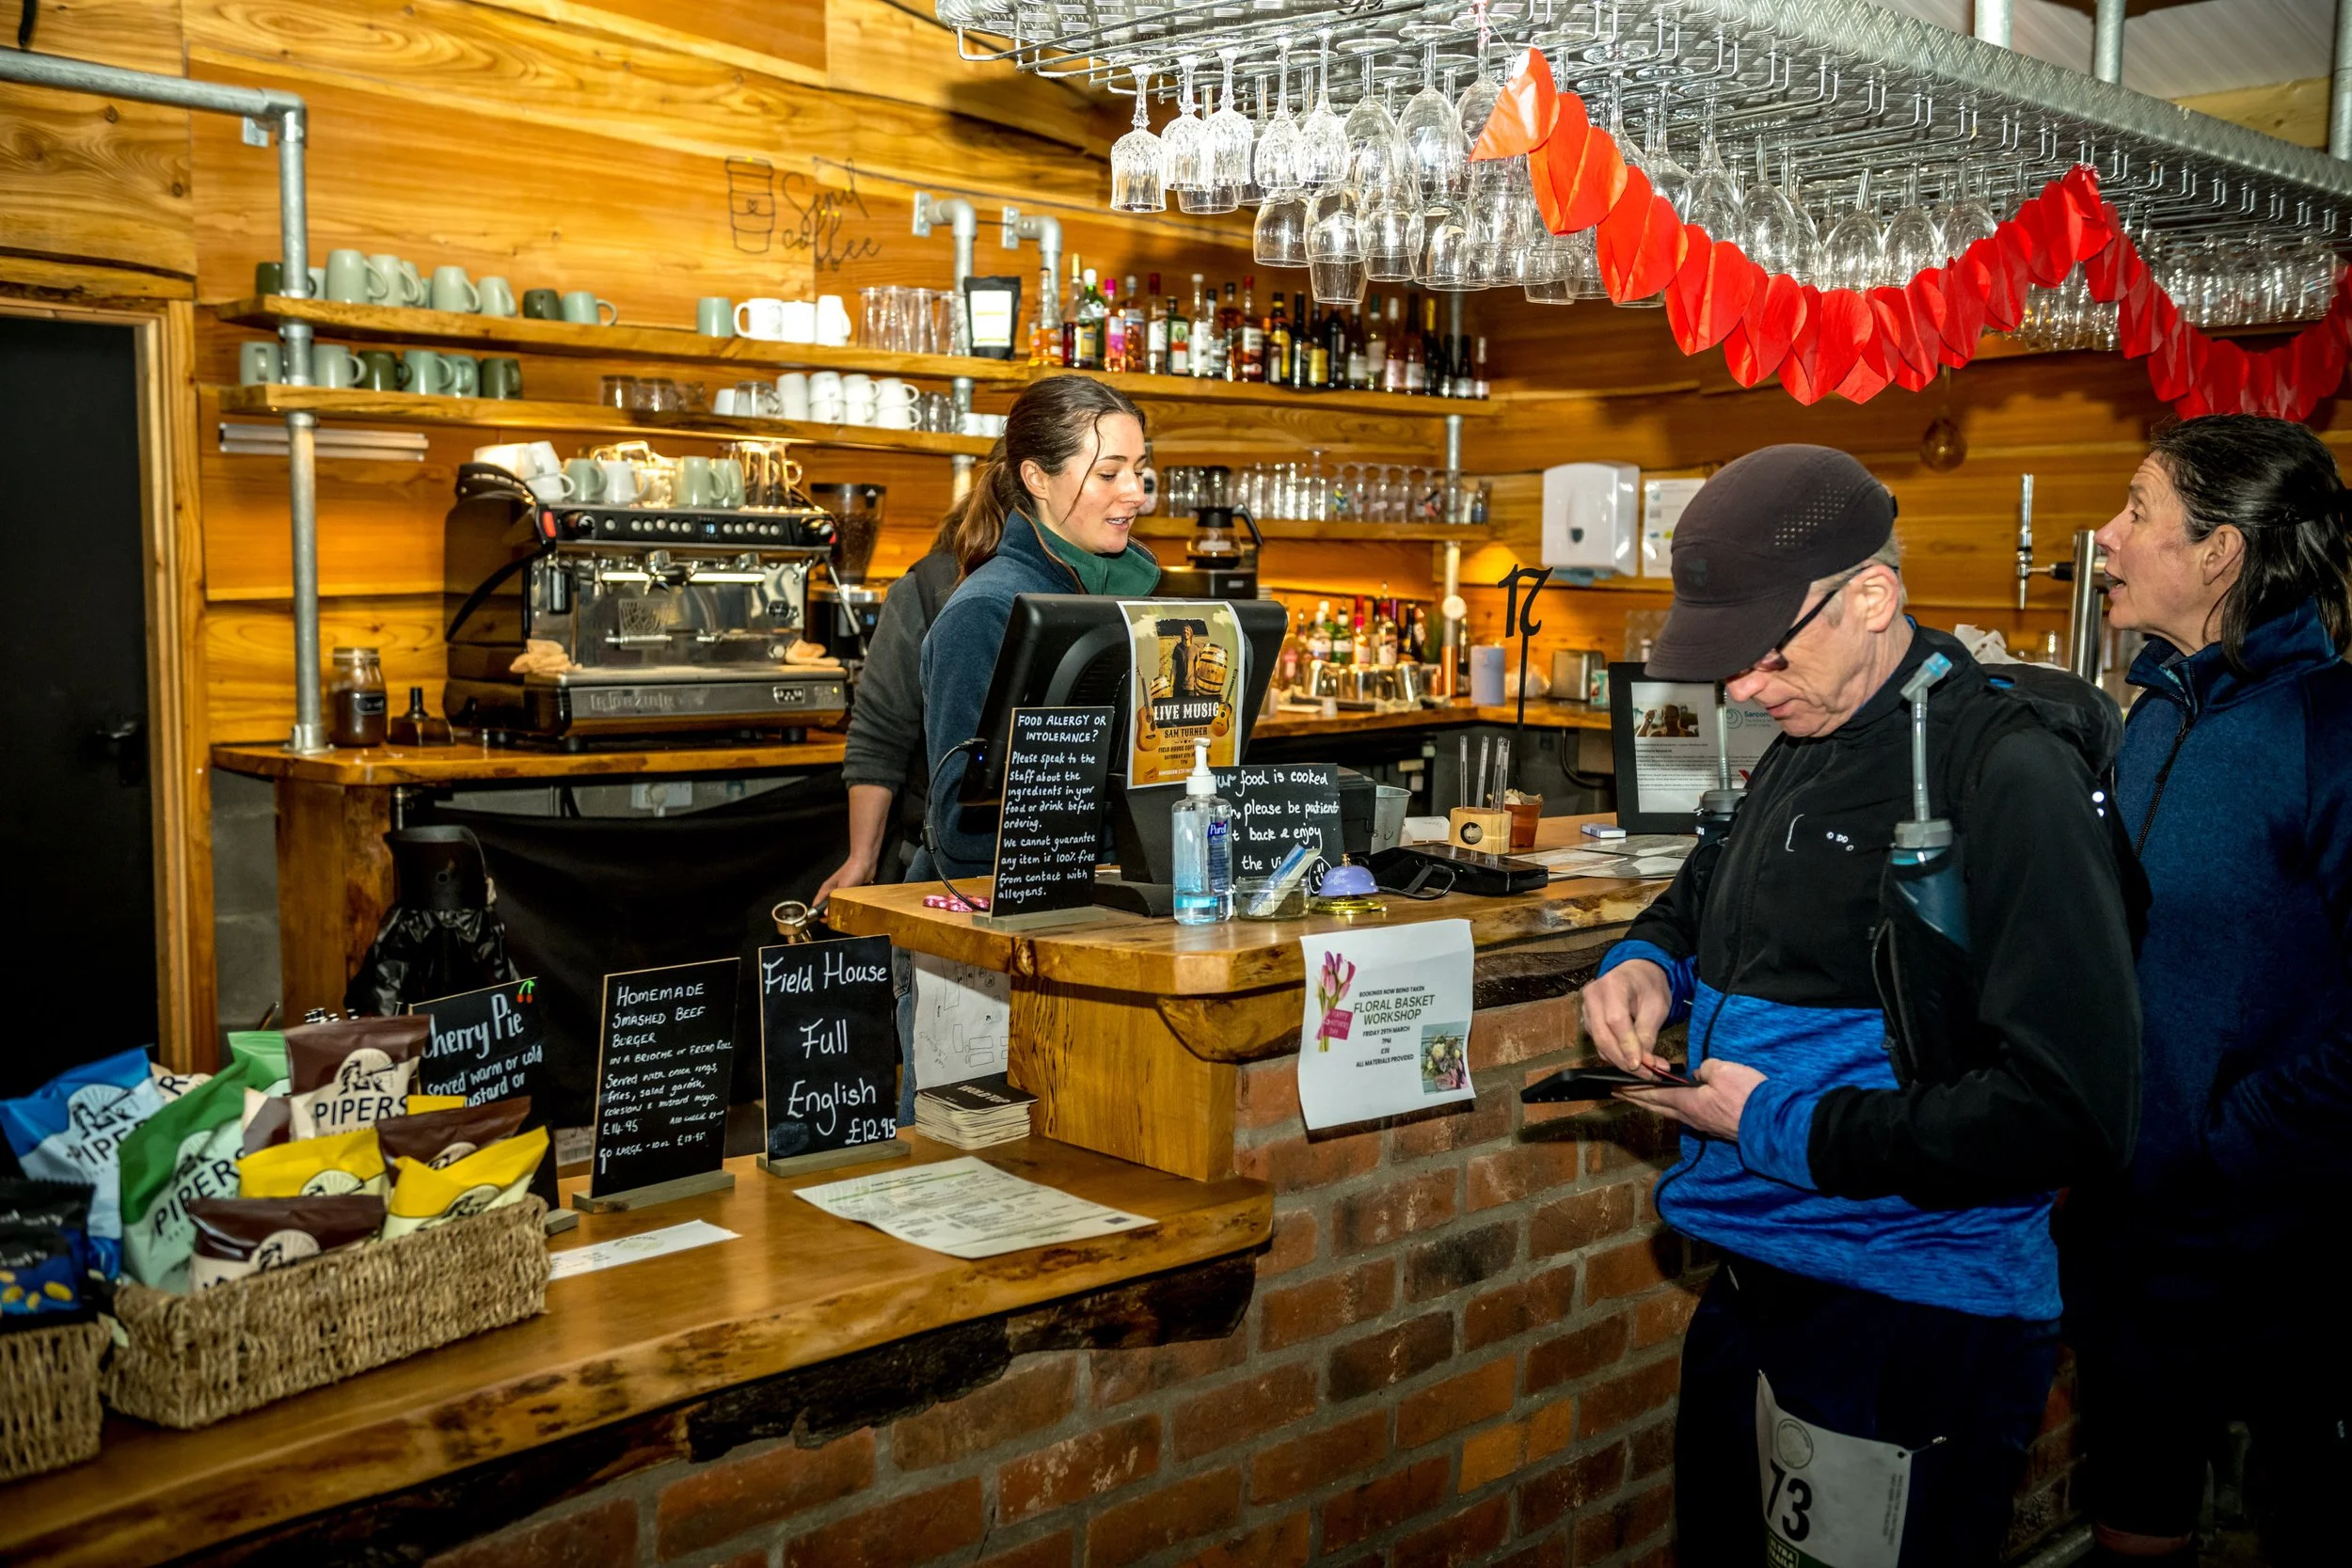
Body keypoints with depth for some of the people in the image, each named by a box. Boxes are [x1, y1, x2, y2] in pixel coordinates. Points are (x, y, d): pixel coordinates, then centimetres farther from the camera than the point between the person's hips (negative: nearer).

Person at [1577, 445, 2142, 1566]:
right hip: (1756, 1288, 9)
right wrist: (1650, 958, 5)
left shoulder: (2007, 776, -20)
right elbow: (1717, 884, 28)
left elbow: (2066, 1108, -24)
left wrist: (1785, 1127, -20)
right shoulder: (1804, 749, 8)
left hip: (1909, 1339, -9)